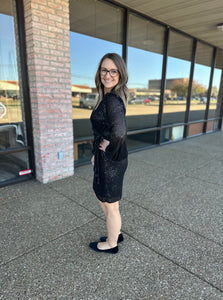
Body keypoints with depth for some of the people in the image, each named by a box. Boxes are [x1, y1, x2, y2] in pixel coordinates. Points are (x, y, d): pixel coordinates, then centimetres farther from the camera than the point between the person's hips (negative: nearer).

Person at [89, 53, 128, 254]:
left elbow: (119, 132, -40)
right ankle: (116, 234, 48)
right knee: (101, 196, 27)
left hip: (111, 162, -10)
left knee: (110, 206, 12)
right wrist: (97, 153, 20)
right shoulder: (107, 97, 8)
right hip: (104, 158, 10)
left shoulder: (113, 100, -22)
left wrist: (108, 149, -21)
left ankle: (111, 244, 40)